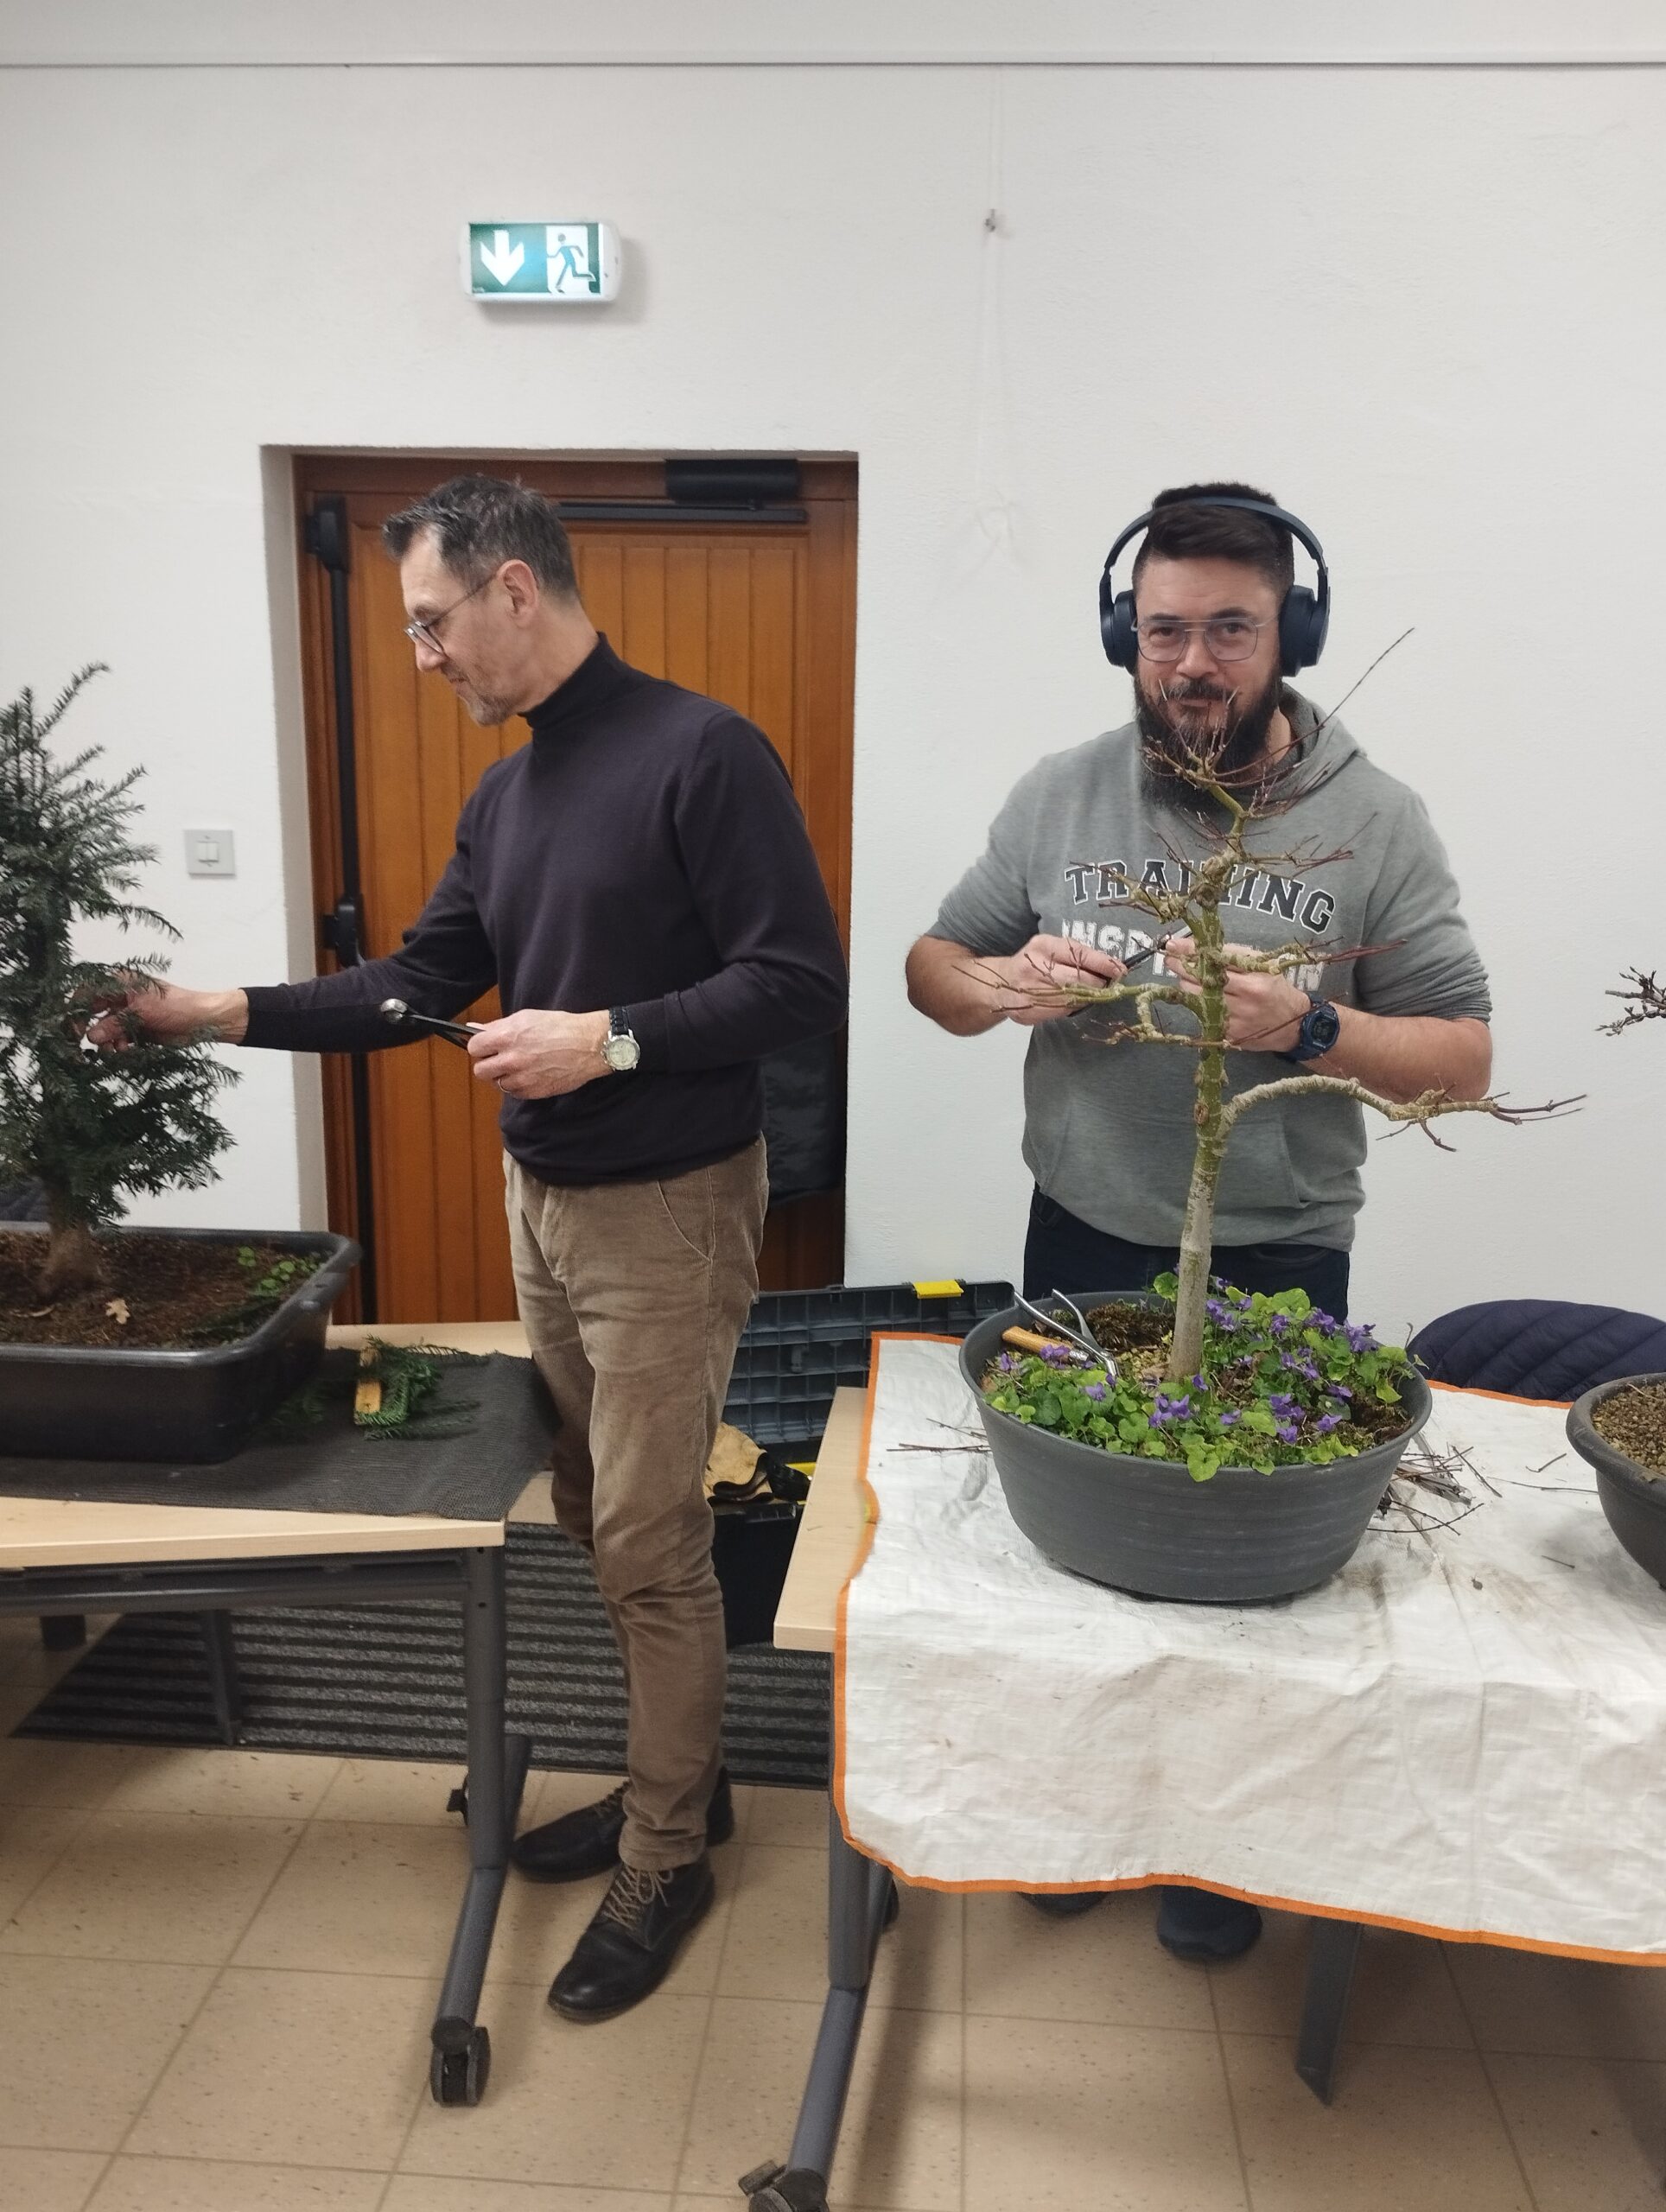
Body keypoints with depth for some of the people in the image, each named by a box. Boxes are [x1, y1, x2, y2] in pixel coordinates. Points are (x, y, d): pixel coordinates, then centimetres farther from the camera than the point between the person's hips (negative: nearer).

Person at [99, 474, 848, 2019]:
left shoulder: (699, 754, -14)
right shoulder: (503, 795, 11)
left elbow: (802, 982, -18)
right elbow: (420, 984, 14)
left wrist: (609, 1038, -23)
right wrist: (227, 1011, 7)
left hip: (666, 1210, -8)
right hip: (541, 1198, 8)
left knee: (649, 1546, 2)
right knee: (593, 1519, 16)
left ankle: (667, 1855, 22)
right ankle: (672, 1775, 36)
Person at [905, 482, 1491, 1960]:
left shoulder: (1374, 822, -8)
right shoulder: (1061, 795, -1)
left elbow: (1464, 1059, -6)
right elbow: (931, 965, 6)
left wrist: (1310, 1029, -25)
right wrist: (997, 982, -17)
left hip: (1276, 1266, -2)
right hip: (1079, 1247, 2)